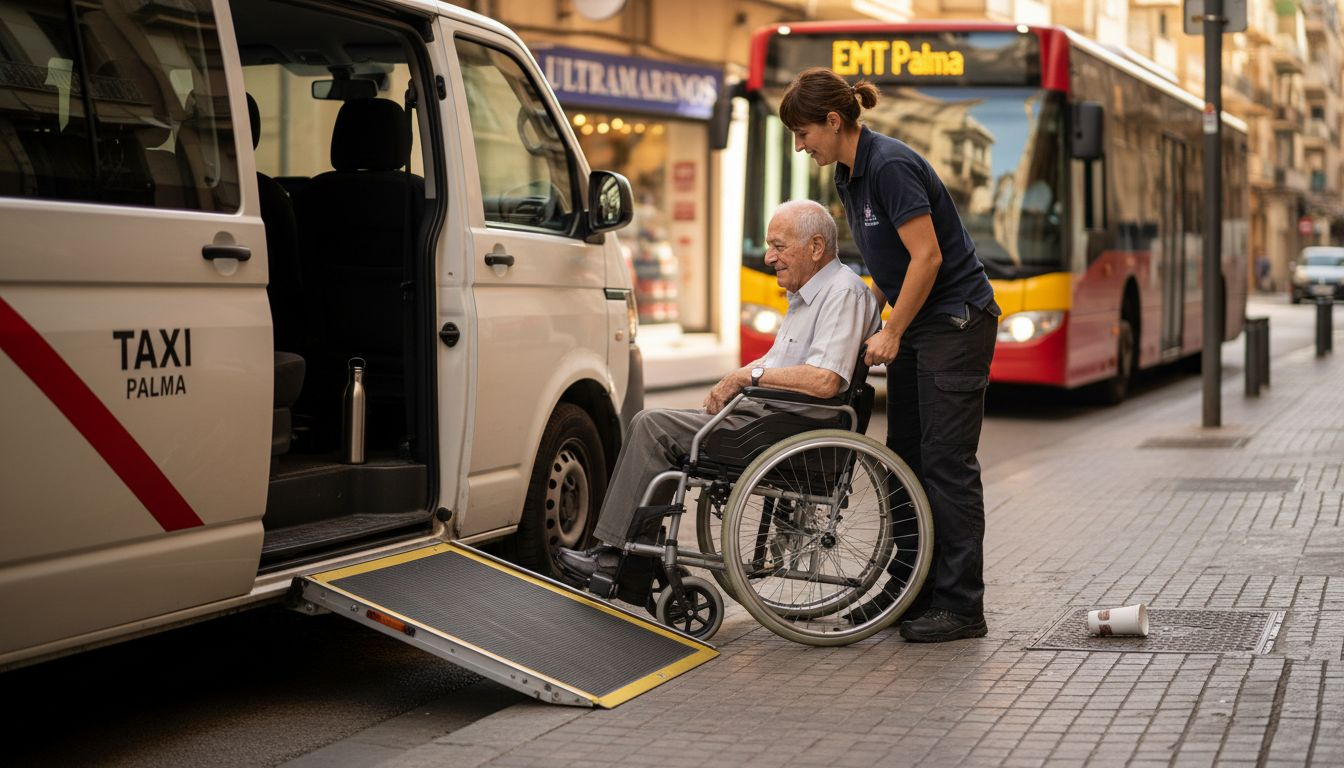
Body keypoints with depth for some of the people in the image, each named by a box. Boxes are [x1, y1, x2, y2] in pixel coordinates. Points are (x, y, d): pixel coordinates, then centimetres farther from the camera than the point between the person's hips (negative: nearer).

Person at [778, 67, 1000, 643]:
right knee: (906, 459, 10)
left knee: (947, 462, -8)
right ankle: (912, 588, 17)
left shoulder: (890, 165, -20)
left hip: (956, 321, -10)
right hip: (916, 325, 10)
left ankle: (960, 606, -5)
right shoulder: (848, 176, 10)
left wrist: (891, 333, -16)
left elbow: (928, 256, -22)